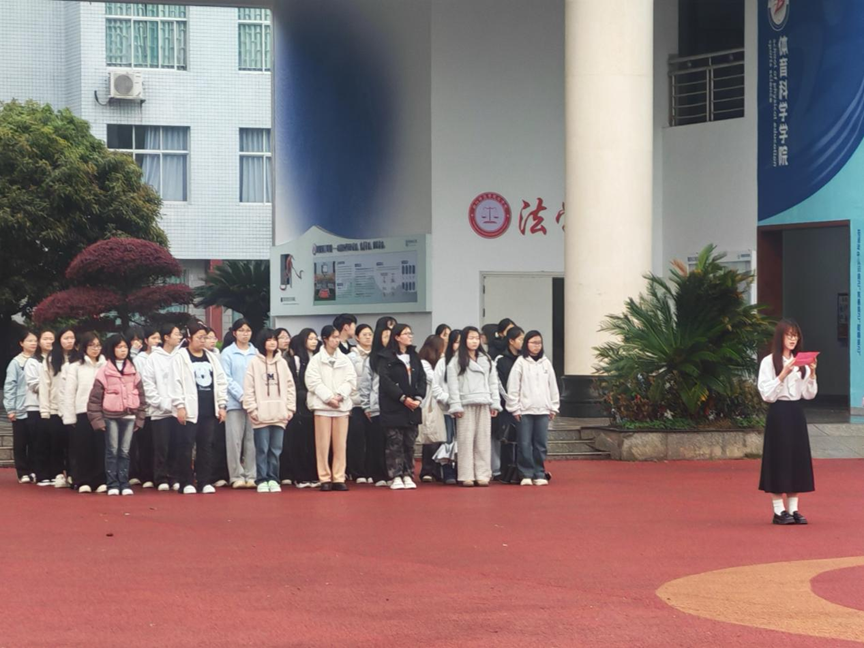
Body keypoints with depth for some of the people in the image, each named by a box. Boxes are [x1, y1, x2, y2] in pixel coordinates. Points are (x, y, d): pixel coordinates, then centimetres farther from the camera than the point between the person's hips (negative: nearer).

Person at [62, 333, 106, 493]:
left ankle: (100, 481, 7)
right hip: (82, 413, -1)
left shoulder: (106, 366, 8)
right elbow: (69, 393, 1)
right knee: (83, 449, 1)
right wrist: (69, 417, -4)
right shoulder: (75, 367, 4)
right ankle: (83, 482, 7)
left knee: (101, 448, 1)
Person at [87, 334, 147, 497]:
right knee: (112, 451, 0)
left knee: (125, 452, 6)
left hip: (129, 416, 3)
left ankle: (124, 483, 8)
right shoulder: (104, 371, -1)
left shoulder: (133, 371, 9)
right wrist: (97, 419, -7)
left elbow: (140, 395, 11)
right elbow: (95, 396, -2)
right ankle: (113, 484, 2)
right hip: (111, 416, -3)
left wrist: (140, 418, 6)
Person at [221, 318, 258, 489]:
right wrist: (241, 396, -11)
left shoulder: (256, 353, 10)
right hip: (235, 402, -2)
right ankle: (237, 476, 0)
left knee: (252, 440, 1)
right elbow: (227, 378, -2)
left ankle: (251, 476, 5)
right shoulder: (227, 353, 4)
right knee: (235, 440, -4)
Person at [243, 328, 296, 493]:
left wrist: (290, 408, 5)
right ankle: (262, 480, 3)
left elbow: (290, 386, 12)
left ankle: (273, 479, 11)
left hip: (279, 414, 3)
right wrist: (252, 409, -8)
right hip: (261, 414, -3)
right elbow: (248, 388, -3)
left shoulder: (282, 362, 12)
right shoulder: (255, 362, 1)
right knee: (262, 449, -1)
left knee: (276, 449, 4)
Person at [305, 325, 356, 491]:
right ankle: (325, 479, 1)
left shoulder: (344, 359, 12)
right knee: (323, 443, -3)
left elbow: (351, 380, 5)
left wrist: (340, 395, -10)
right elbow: (313, 382, -6)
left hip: (342, 405, 3)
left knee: (340, 444, 0)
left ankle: (339, 478, 4)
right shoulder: (316, 359, 2)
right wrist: (328, 397, -13)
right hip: (322, 405, -3)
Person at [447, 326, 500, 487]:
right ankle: (466, 476, -2)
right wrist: (456, 406, -10)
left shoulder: (486, 360, 15)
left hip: (483, 404, 4)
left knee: (483, 440, 2)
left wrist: (495, 403, 6)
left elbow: (493, 382, 13)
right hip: (466, 405, -4)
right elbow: (453, 385, -3)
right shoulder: (456, 362, 2)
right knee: (466, 440, -4)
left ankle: (482, 474, 4)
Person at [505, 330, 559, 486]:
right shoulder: (520, 362, -1)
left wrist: (554, 407, 9)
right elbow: (512, 387, -3)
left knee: (541, 444, 4)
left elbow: (553, 386, 13)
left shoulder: (546, 363, 10)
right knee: (525, 444, -3)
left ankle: (539, 474, 10)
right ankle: (526, 475, 3)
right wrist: (515, 409, -6)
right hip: (524, 409, -3)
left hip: (543, 409, 3)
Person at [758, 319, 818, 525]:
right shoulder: (769, 362, -6)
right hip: (779, 414, -5)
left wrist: (811, 374, -7)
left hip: (796, 413, 5)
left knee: (798, 459, 5)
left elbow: (809, 395, 7)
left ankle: (793, 509, 12)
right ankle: (779, 511, 2)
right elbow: (767, 395, -12)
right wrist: (783, 374, -20)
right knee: (779, 459, -4)